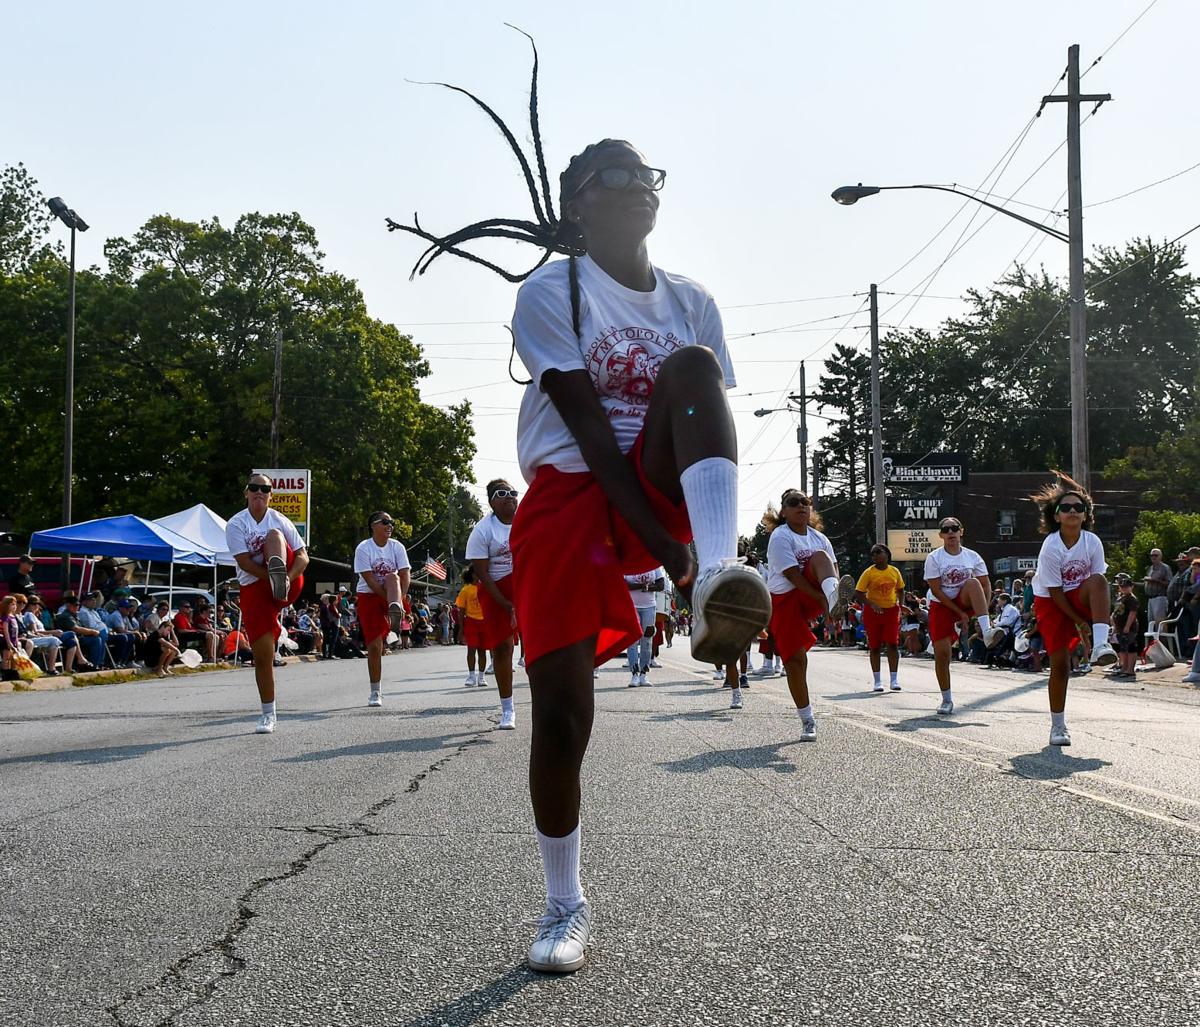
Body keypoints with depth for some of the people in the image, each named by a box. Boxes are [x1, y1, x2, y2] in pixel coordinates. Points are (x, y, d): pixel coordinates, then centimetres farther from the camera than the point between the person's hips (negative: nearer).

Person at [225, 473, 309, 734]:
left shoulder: (280, 521, 3)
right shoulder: (236, 524, -1)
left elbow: (303, 556, -3)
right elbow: (245, 562, -11)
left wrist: (286, 577, -22)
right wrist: (273, 579, -22)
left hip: (290, 585, 0)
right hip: (254, 587, 0)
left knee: (273, 535, -23)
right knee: (262, 653, -4)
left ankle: (280, 580, -50)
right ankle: (268, 715, 8)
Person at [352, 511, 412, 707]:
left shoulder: (397, 547, -3)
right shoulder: (363, 548, -11)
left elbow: (405, 576, -10)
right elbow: (370, 581, -18)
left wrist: (398, 600, -23)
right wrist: (389, 600, -22)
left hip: (391, 596, 2)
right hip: (368, 597, -2)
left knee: (392, 577, -30)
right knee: (374, 645, -6)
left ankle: (395, 612, -53)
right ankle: (375, 692, 4)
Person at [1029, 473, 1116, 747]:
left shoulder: (1092, 542, -13)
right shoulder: (1050, 548, -22)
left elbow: (1098, 581, -7)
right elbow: (1055, 591, -19)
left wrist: (1100, 618, -16)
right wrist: (1079, 621, -17)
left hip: (1079, 597, 3)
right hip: (1050, 602, -3)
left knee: (1097, 581, -31)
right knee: (1060, 662, -8)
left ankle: (1100, 645, -39)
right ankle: (1058, 726, 7)